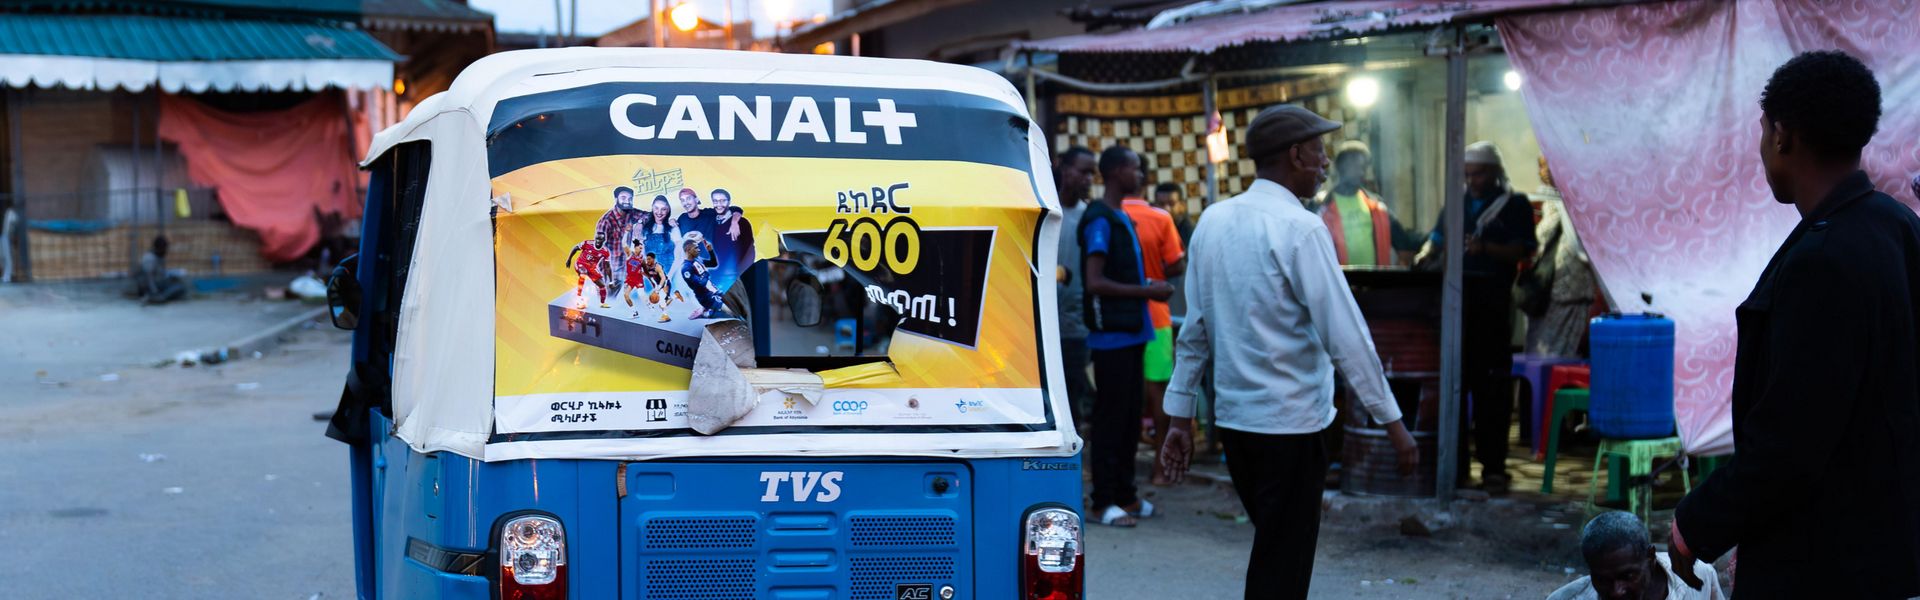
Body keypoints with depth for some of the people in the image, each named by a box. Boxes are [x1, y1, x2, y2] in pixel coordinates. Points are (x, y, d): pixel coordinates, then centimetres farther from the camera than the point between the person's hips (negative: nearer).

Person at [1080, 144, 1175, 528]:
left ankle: (1124, 493, 20)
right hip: (1111, 333, -9)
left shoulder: (1122, 218, 16)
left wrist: (1150, 287, 6)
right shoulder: (1100, 220, -13)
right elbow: (1095, 282, -20)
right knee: (1110, 418, -4)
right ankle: (1104, 501, 1)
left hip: (1131, 331, 9)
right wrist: (1146, 291, -16)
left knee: (1130, 416, 12)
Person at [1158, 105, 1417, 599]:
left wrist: (1179, 416, 13)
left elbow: (1194, 328, 9)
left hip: (1233, 417, 7)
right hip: (1290, 423, -7)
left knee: (1272, 553, 21)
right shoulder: (1300, 229, -14)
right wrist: (1392, 422, -10)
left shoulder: (1214, 221, 6)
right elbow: (1345, 335, -16)